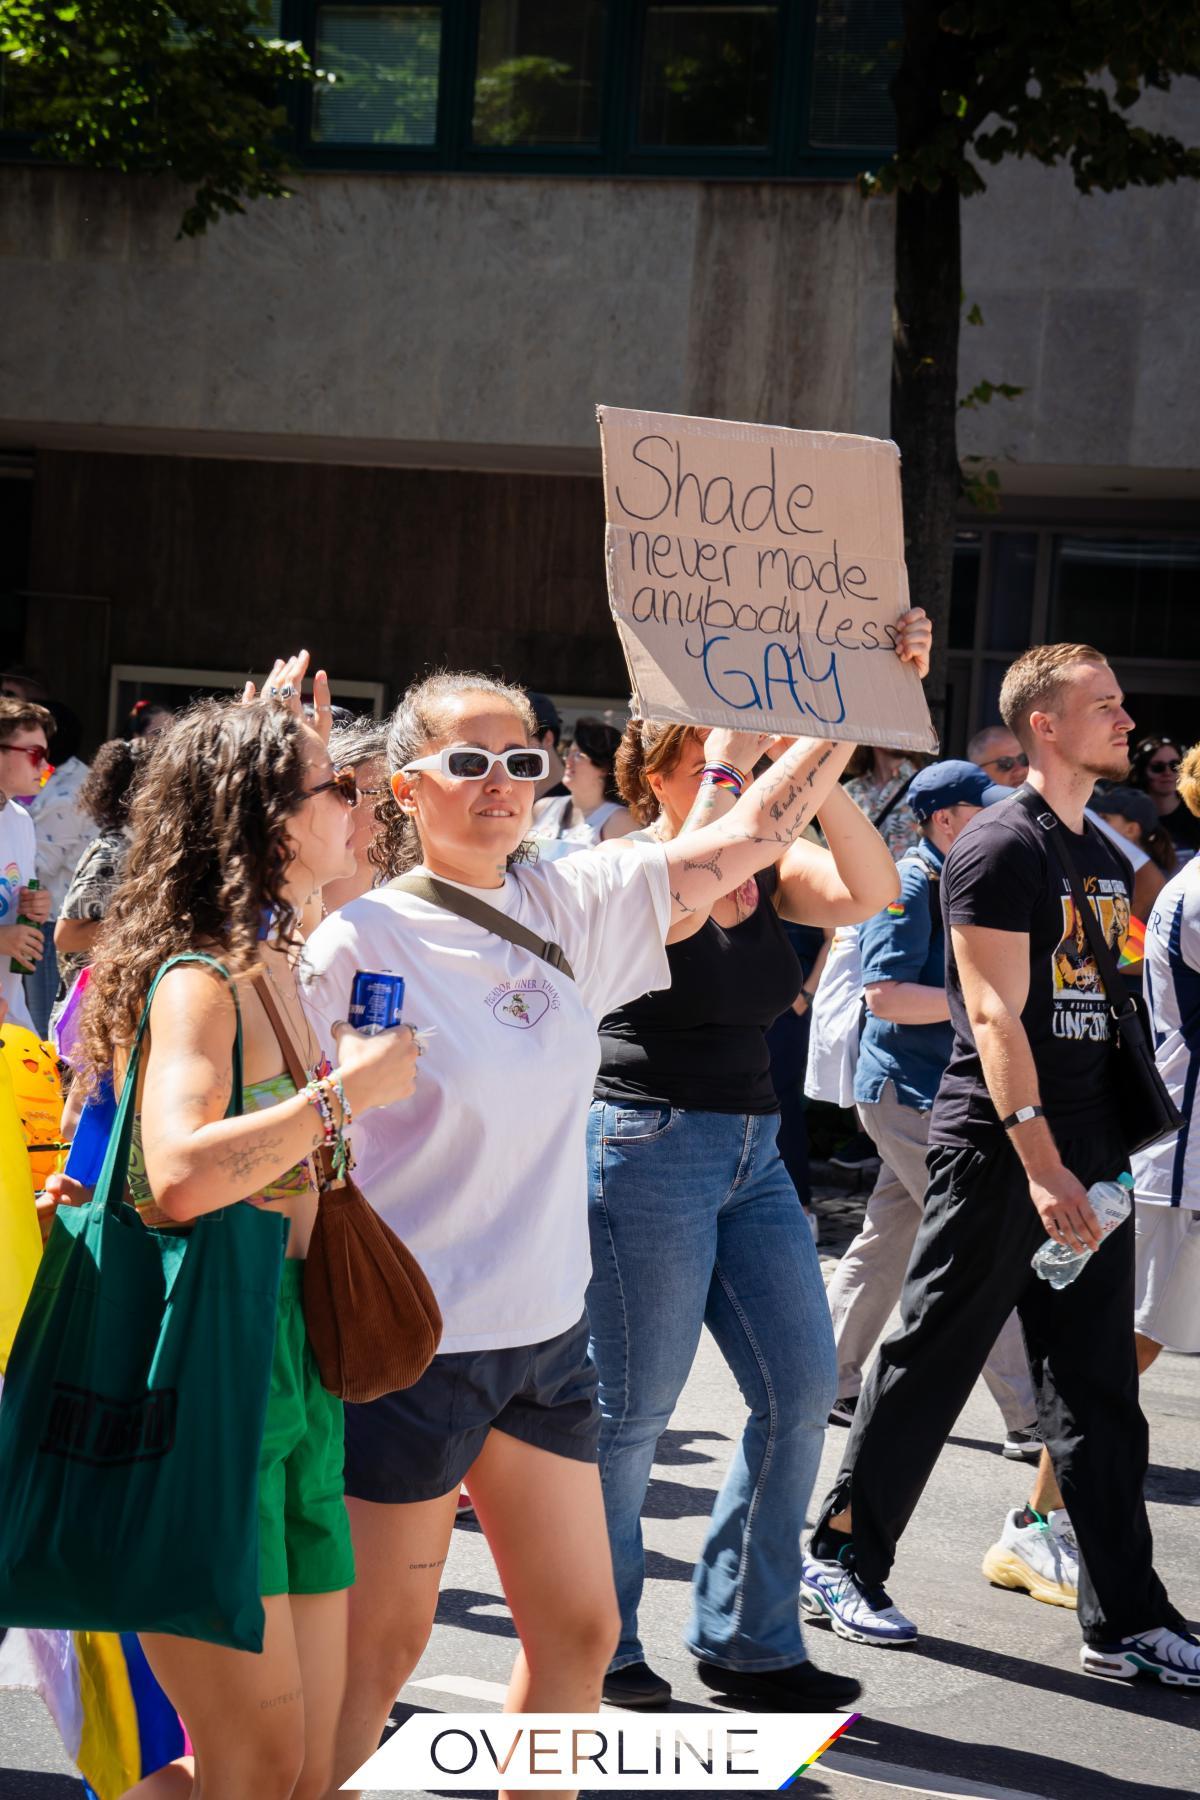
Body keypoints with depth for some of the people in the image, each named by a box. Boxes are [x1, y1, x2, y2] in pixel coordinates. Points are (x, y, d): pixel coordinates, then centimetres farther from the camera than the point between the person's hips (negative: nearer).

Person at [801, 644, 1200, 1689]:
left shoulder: (1106, 857, 16)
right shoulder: (1003, 846, -10)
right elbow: (997, 1017, -17)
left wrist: (1111, 1152, 15)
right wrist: (1041, 1164, -25)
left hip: (1088, 1157, 8)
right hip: (1000, 1151, -8)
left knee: (1099, 1392, 6)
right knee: (931, 1364, 2)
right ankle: (844, 1557, 18)